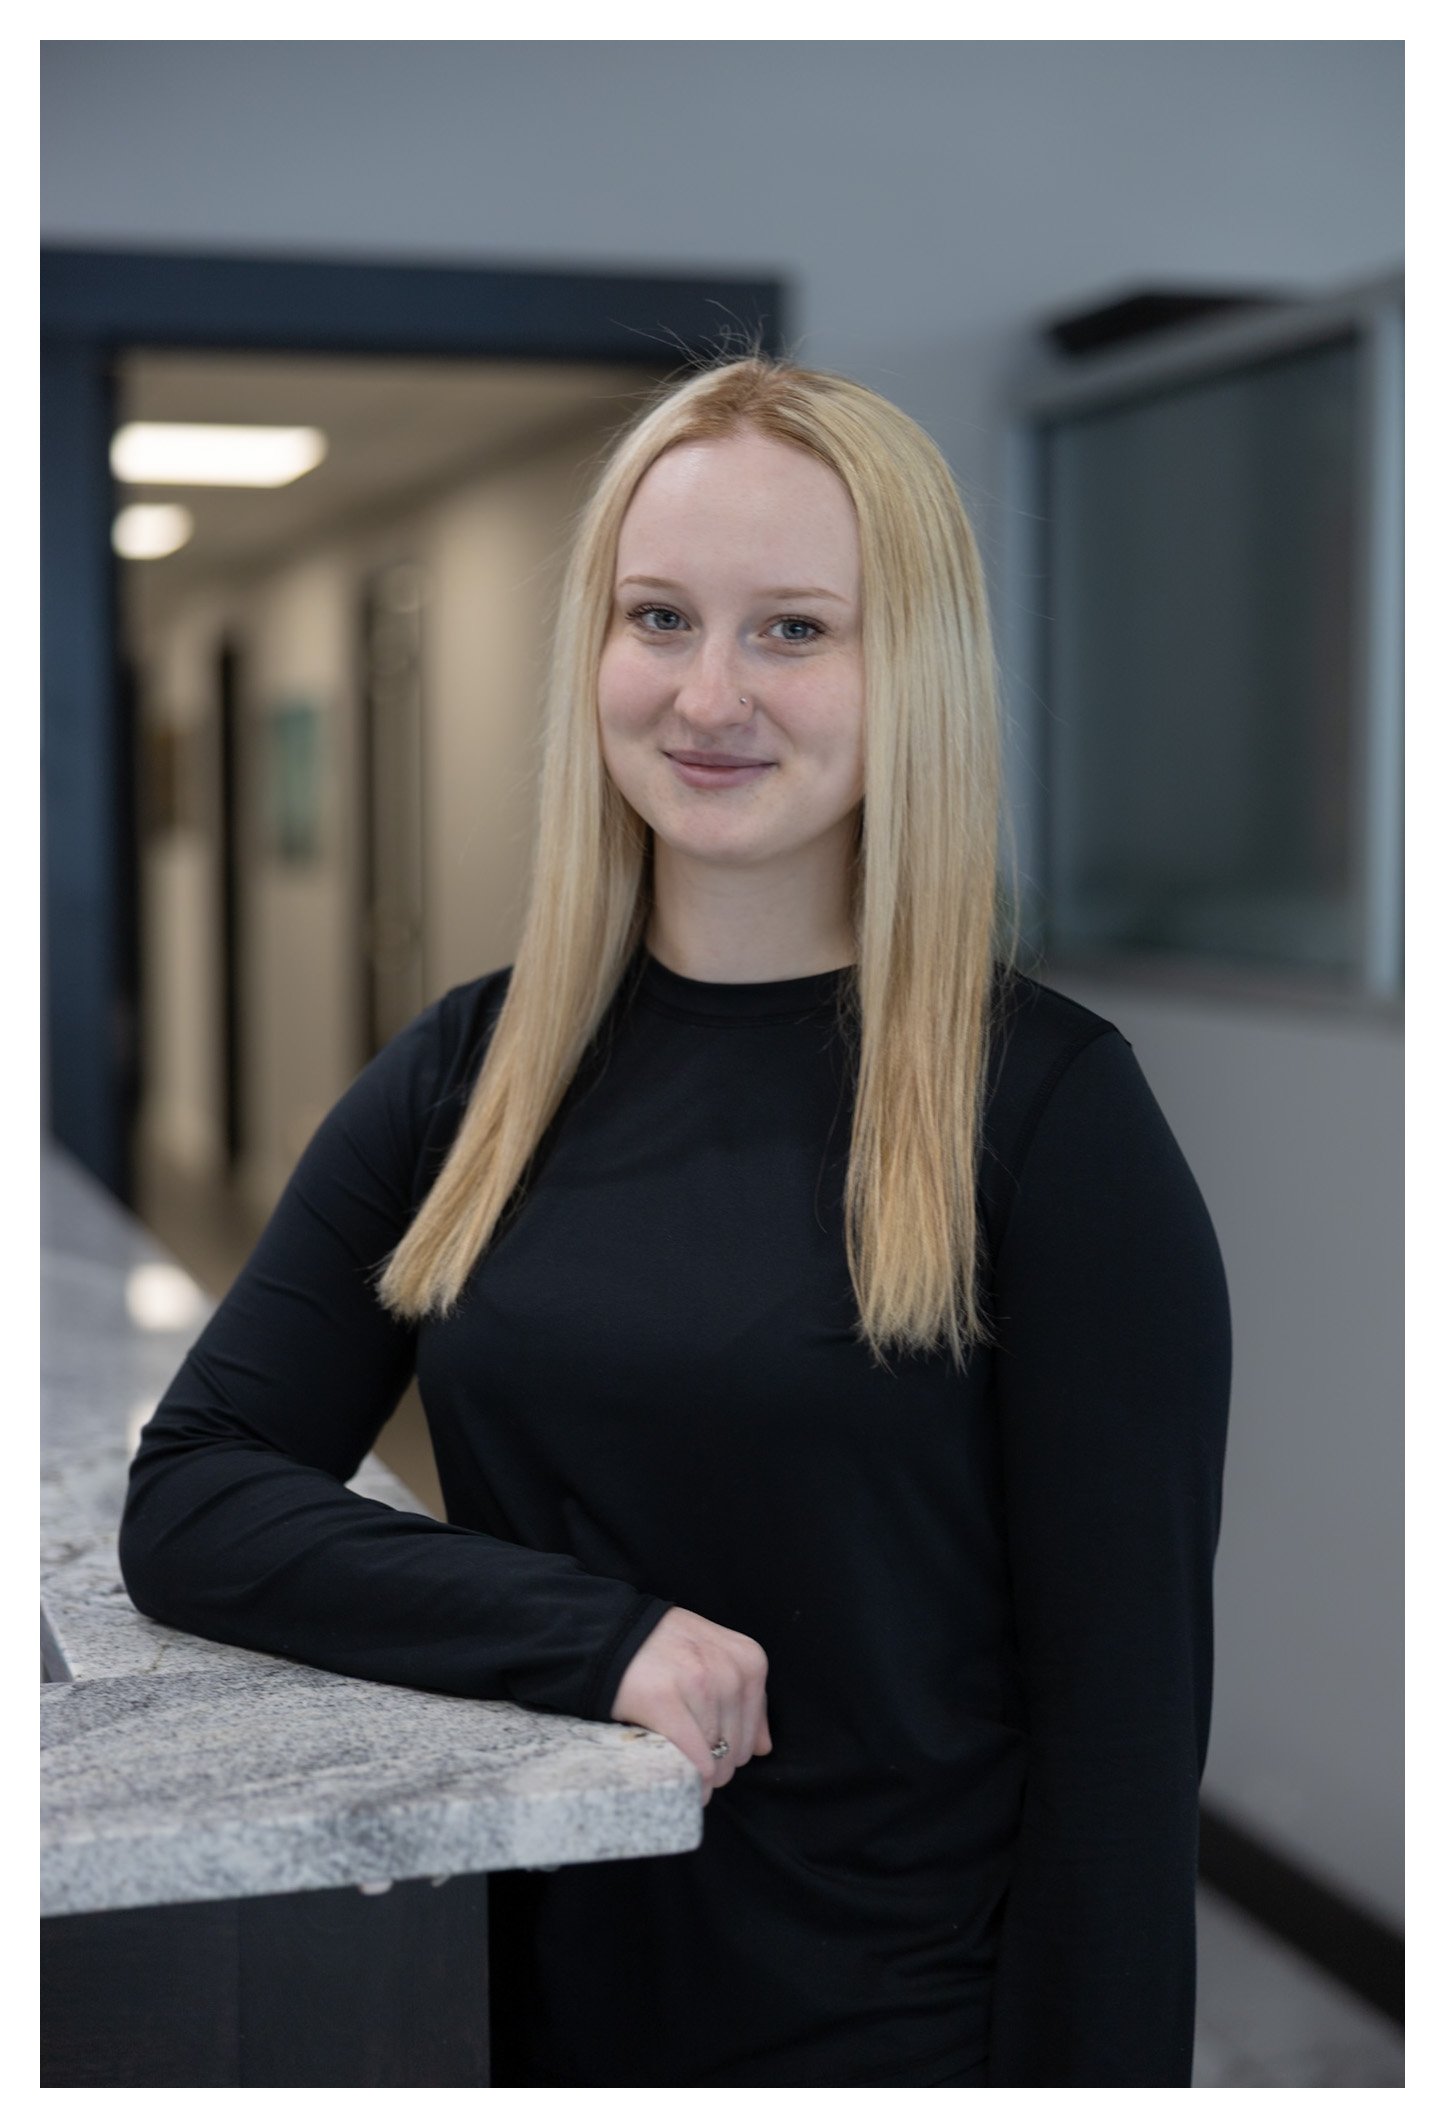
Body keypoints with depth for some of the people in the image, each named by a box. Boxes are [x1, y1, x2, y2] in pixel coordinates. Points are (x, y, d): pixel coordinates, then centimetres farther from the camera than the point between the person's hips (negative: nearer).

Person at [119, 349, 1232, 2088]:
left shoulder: (1052, 1105, -12)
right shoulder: (469, 1075, 0)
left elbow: (1124, 1712, -12)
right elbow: (187, 1502, -5)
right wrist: (596, 1631, -19)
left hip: (910, 2027, -3)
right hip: (541, 2007, 4)